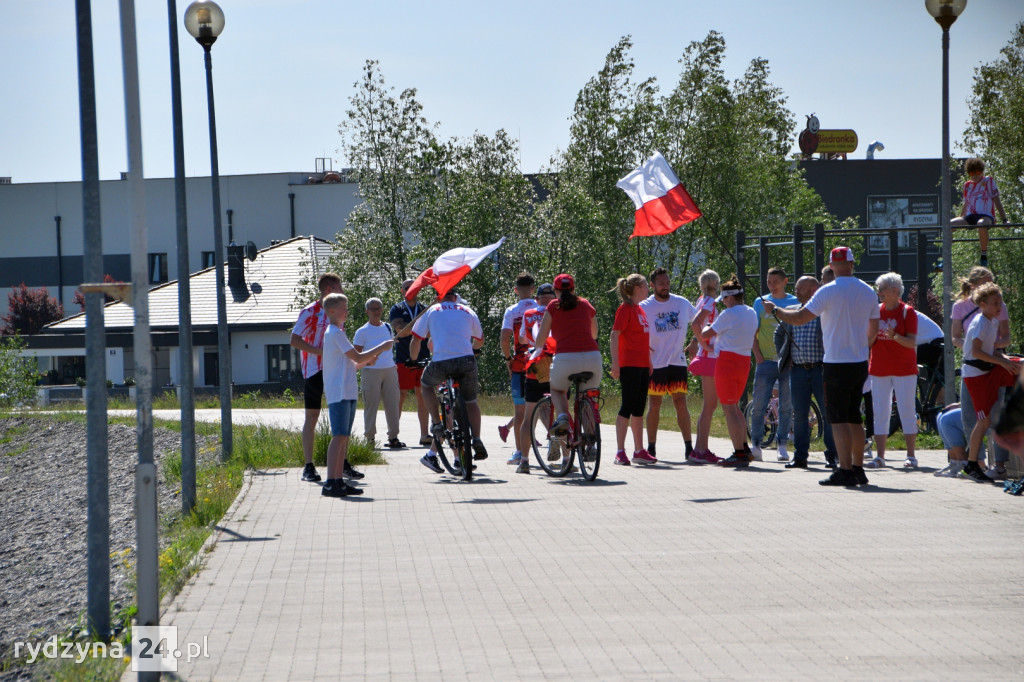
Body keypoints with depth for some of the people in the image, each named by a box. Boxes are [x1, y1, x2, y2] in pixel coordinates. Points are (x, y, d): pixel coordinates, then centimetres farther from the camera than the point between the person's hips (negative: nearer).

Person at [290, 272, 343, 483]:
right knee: (312, 417, -2)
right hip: (314, 371, -6)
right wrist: (320, 351, -21)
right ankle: (308, 467, 1)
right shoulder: (310, 312, -8)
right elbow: (295, 340, -13)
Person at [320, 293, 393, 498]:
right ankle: (330, 484, -16)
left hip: (347, 393, 10)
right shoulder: (335, 333, -11)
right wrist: (381, 347, -6)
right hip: (339, 394, -10)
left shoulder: (335, 333, 22)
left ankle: (338, 481, 10)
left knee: (344, 437, 9)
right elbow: (357, 357, -15)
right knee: (339, 436, -14)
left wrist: (368, 359, 11)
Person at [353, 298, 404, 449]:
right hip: (371, 371, -4)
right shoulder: (362, 331, 0)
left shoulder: (388, 328, 14)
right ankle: (369, 438, 1)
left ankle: (393, 437, 7)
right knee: (371, 404, -5)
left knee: (393, 404, 2)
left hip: (390, 370, 4)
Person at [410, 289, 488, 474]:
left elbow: (416, 341, 15)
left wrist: (414, 361, 32)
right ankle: (477, 440, 3)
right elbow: (479, 341, 32)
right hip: (466, 361, 2)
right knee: (471, 401, 20)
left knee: (426, 384, 29)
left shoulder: (432, 311, 15)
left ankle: (436, 423, 14)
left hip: (441, 361, -2)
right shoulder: (468, 311, 19)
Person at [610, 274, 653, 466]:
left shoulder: (640, 310, 17)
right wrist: (615, 362, -21)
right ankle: (620, 452, -7)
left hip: (642, 365, 9)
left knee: (639, 408, 10)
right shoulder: (625, 308, -9)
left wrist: (649, 363, 22)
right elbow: (615, 335, -15)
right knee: (628, 406, -9)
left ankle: (639, 451, 14)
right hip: (629, 365, -9)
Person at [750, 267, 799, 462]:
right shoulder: (760, 302, 7)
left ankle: (782, 445, 11)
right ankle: (755, 444, 3)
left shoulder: (795, 302, 6)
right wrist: (758, 356, -3)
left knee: (786, 406, 3)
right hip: (766, 361, 0)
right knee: (759, 405, -4)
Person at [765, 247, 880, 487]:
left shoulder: (829, 291, -12)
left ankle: (845, 470, -12)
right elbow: (873, 329, 16)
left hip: (837, 364, -6)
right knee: (854, 418, 15)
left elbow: (799, 318, -13)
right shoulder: (868, 292, 7)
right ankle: (858, 469, 17)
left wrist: (774, 310, 3)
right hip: (860, 365, 6)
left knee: (838, 418, -5)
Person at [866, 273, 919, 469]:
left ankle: (911, 456, 2)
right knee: (880, 413, 3)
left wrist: (895, 336, -29)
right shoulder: (876, 311, 9)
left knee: (907, 411, -3)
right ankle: (879, 456, 5)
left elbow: (912, 342, -12)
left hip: (903, 370, -4)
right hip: (879, 369, 4)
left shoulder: (907, 312, -4)